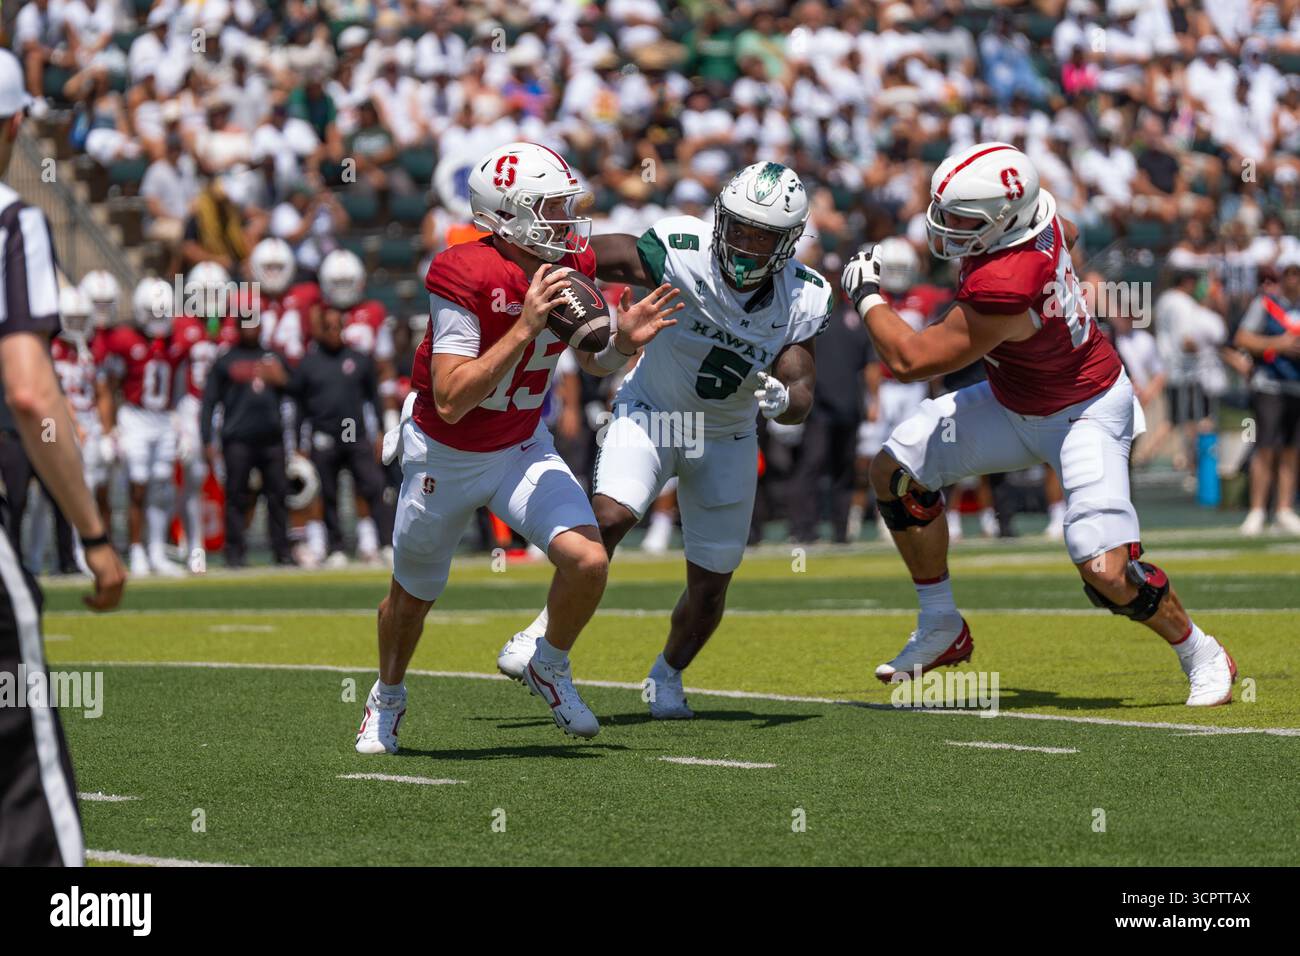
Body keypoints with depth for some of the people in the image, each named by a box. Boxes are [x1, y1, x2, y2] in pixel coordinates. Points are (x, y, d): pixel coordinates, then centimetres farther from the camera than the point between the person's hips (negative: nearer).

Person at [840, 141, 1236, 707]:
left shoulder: (1004, 290, -40)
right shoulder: (1031, 210, -16)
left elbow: (909, 360, -30)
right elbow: (1067, 235, 12)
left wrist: (866, 294, -16)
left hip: (1083, 413, -10)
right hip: (1013, 402, 10)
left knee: (1106, 573, -18)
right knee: (895, 471, 3)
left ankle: (1203, 657, 9)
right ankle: (942, 628, 17)